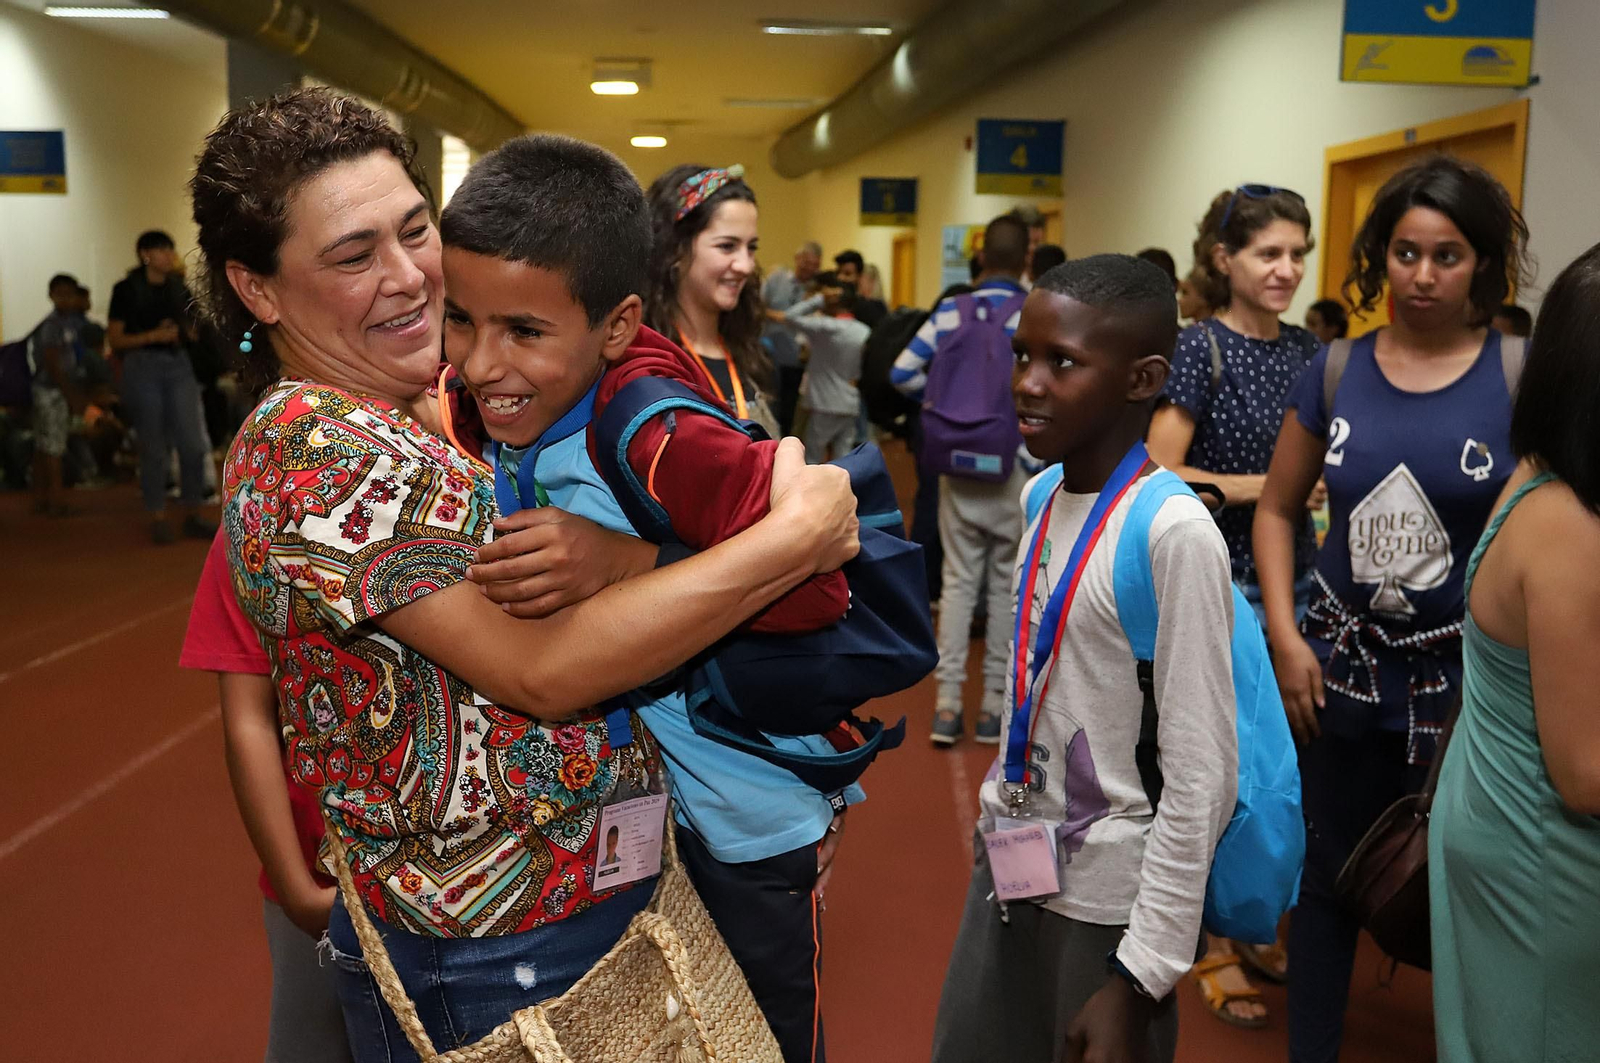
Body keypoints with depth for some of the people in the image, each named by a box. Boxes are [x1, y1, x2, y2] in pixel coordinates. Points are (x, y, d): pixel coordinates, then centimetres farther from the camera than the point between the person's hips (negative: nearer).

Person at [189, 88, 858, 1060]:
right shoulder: (313, 455, -22)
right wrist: (799, 534, -24)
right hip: (489, 961, -7)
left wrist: (614, 557, -27)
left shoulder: (442, 402, 3)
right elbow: (542, 670, -27)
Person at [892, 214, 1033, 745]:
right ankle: (995, 701, 13)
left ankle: (947, 701, 6)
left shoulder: (949, 313, 2)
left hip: (958, 464, 2)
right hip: (1016, 466, -2)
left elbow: (901, 373, -3)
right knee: (1008, 583, 8)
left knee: (958, 579, 8)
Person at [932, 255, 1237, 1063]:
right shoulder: (1043, 498, 2)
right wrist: (1002, 820, 16)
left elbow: (1202, 777, -20)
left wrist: (1141, 975, -18)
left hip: (1110, 897, -7)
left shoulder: (1174, 532, -21)